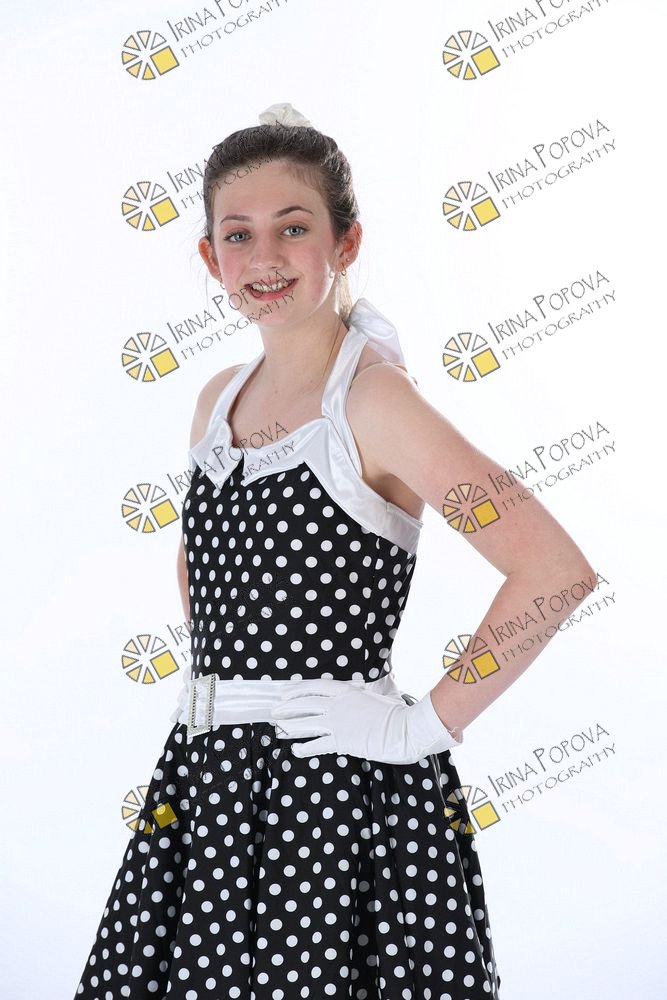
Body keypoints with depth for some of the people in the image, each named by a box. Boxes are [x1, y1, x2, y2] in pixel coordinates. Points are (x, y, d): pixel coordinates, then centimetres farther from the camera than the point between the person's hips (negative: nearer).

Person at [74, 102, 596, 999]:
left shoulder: (372, 396, -13)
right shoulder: (220, 399, 8)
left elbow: (556, 568, -20)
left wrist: (429, 726, -16)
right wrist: (217, 687, 12)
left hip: (347, 785, -6)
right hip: (210, 778, 6)